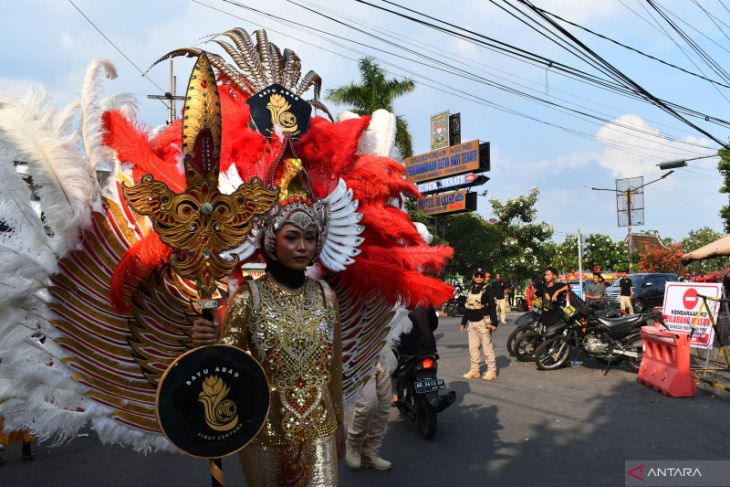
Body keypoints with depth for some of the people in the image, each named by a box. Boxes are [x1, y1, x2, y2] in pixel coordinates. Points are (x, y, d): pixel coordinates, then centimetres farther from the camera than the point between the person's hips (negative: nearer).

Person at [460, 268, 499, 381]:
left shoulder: (487, 289, -5)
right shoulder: (471, 290, 15)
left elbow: (493, 307, -11)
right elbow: (467, 307, 20)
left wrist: (494, 323, -17)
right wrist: (463, 322, 19)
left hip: (483, 322, -7)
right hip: (471, 323, 7)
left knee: (487, 347, -5)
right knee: (472, 347, 8)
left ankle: (492, 371, 1)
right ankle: (474, 370, 16)